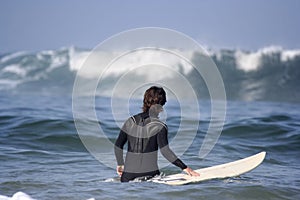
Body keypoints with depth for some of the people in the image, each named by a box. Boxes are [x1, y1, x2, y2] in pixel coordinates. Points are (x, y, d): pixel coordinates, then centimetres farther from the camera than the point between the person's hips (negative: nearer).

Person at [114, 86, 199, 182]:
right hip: (149, 174, -3)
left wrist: (120, 164, 24)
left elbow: (118, 145, 10)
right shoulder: (159, 126, -5)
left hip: (128, 174, 4)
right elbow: (165, 151, -13)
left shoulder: (130, 122, 8)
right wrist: (184, 167, -8)